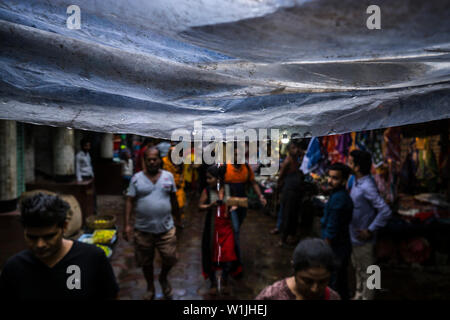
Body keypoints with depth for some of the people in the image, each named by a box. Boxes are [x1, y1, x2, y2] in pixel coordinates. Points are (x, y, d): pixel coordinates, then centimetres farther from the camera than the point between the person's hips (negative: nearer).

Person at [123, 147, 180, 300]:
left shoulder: (168, 176, 2)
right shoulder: (136, 178, -3)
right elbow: (130, 201, -4)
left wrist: (177, 217, 13)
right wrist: (127, 224, -10)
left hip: (166, 228, 1)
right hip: (143, 229, 0)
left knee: (170, 258, 0)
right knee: (146, 262, 14)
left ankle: (163, 278, 33)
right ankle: (150, 287, 39)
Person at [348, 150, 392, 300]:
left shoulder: (367, 187, -26)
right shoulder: (357, 182, 3)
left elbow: (385, 211, -29)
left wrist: (370, 231, -22)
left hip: (362, 239, -9)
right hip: (354, 236, 9)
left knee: (366, 272, 10)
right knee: (358, 268, 25)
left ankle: (366, 297, 27)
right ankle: (359, 295, 43)